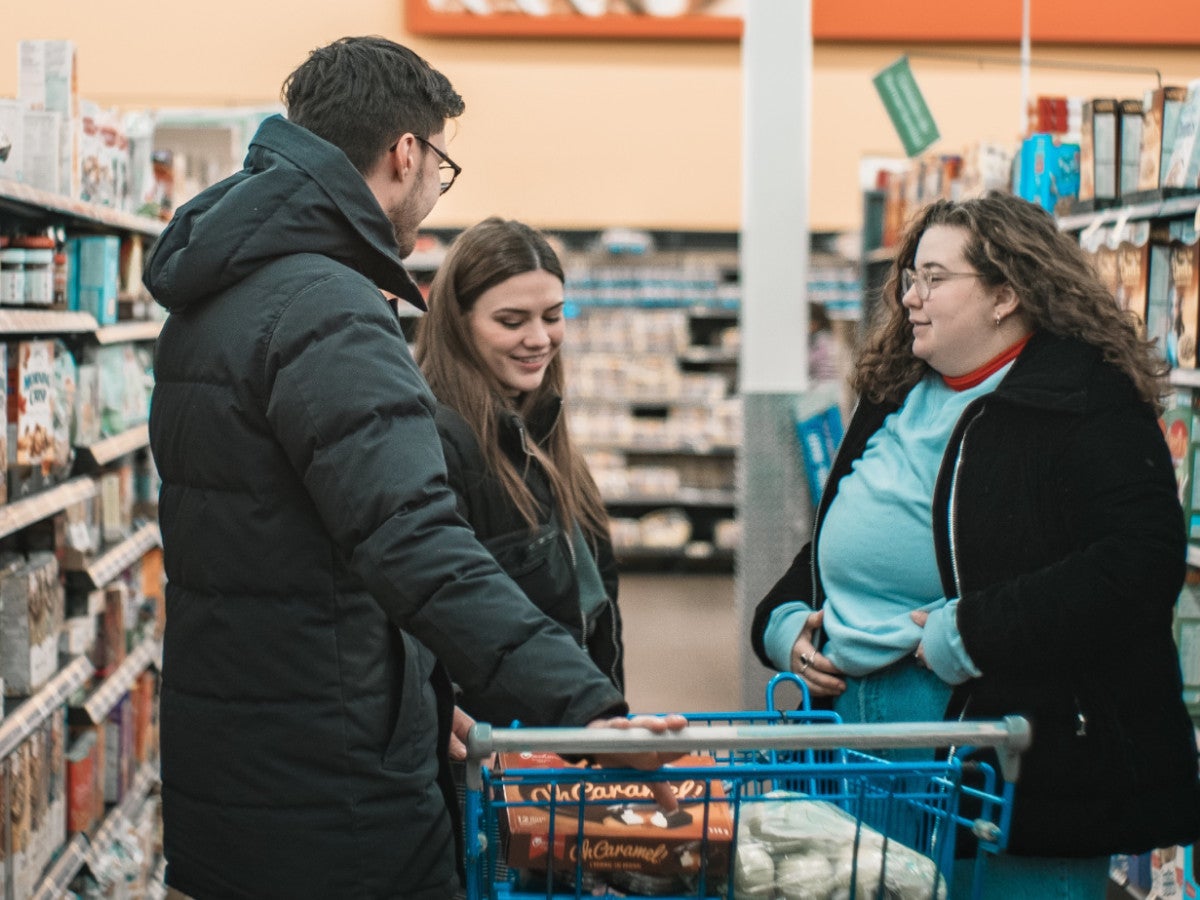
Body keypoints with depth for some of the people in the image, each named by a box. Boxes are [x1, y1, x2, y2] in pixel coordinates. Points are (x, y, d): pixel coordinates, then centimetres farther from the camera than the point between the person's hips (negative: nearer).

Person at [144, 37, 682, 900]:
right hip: (335, 798, -10)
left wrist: (420, 695, 23)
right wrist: (580, 708, -39)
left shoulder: (213, 301, 12)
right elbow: (415, 545, -32)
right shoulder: (328, 315, -20)